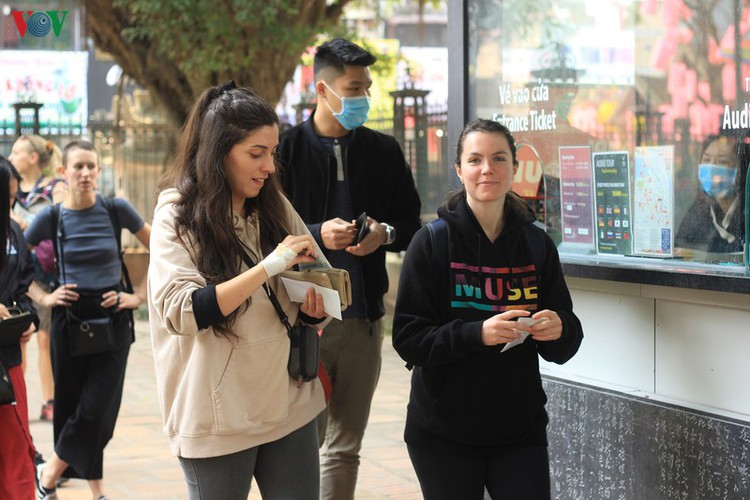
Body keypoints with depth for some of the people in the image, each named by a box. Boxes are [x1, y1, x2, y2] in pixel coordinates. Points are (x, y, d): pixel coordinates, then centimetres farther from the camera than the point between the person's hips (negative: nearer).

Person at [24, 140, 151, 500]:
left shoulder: (116, 209, -3)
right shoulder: (51, 218, -2)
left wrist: (140, 296, -2)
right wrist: (43, 298, -5)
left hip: (113, 320, 0)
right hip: (70, 319, 0)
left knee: (98, 409, -4)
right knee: (71, 405, 5)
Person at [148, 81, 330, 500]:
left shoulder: (276, 208, 5)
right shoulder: (178, 215, -8)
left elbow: (320, 279, 12)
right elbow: (182, 311, -20)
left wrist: (315, 310, -12)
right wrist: (269, 265, -24)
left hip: (290, 405, 4)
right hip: (218, 419, -4)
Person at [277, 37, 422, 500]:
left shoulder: (384, 152, 8)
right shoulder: (287, 149, -2)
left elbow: (411, 224, 14)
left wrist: (386, 234, -8)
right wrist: (317, 234, -18)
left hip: (365, 315, 3)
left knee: (345, 447, 11)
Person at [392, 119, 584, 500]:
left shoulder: (537, 244, 3)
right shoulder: (431, 243, -5)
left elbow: (565, 347, 7)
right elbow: (407, 339, -10)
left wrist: (559, 330, -17)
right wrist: (476, 333, -25)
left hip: (521, 428, 2)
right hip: (444, 434, -2)